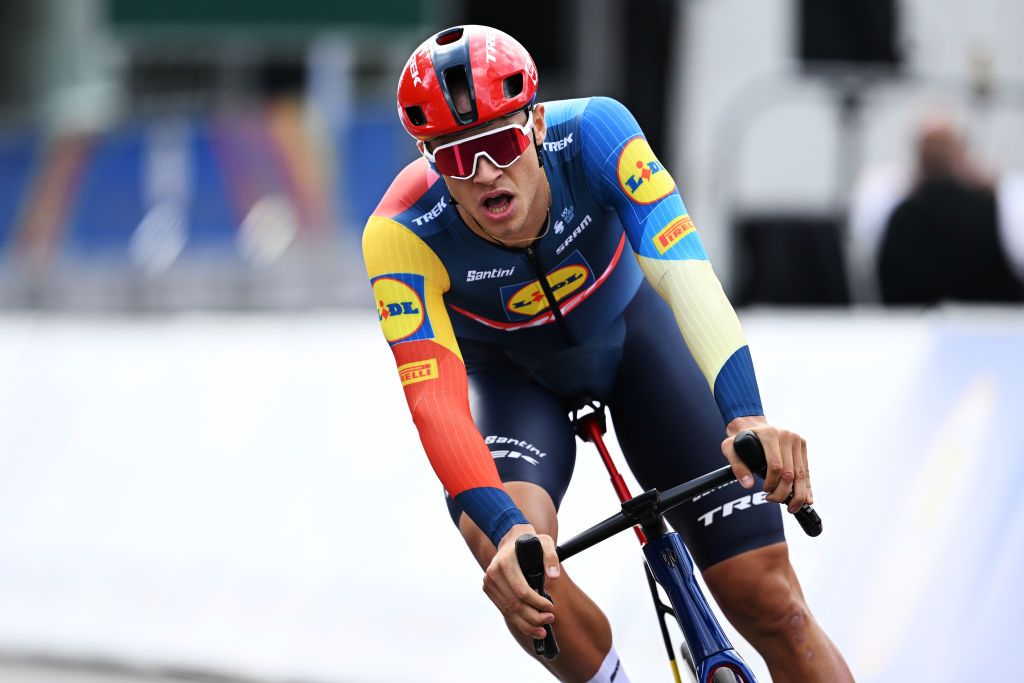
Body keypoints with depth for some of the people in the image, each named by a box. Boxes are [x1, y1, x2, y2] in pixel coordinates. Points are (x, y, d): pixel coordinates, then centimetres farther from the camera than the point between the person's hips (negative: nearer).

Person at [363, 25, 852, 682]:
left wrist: (747, 420, -60)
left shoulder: (593, 132, -33)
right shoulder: (402, 235, -33)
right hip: (510, 375, -1)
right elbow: (434, 402, -40)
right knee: (513, 566, -32)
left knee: (768, 597, -11)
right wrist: (506, 529, -57)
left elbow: (683, 269, -45)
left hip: (629, 330, 1)